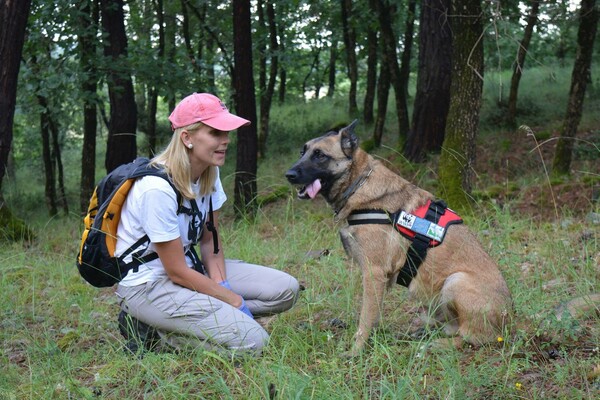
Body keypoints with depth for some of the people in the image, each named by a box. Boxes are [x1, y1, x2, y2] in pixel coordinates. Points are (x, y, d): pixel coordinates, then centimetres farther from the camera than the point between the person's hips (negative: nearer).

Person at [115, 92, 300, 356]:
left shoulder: (209, 175, -1)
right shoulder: (158, 188, -26)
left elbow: (210, 241, 7)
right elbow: (178, 273, -21)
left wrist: (222, 285, -12)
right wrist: (236, 302, -15)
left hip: (189, 266, 9)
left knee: (286, 289, -3)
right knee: (252, 341, -22)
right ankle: (153, 328, -4)